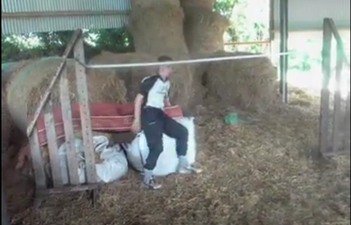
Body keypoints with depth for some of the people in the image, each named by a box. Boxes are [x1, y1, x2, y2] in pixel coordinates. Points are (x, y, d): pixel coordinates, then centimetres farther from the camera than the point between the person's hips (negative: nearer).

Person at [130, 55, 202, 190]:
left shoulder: (166, 83, 14)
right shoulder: (150, 81, -11)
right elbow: (138, 100, -12)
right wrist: (137, 121, -16)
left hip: (160, 114, 9)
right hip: (149, 114, -9)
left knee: (182, 132, 7)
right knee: (157, 147, -18)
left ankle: (183, 165, 15)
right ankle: (147, 178, -3)